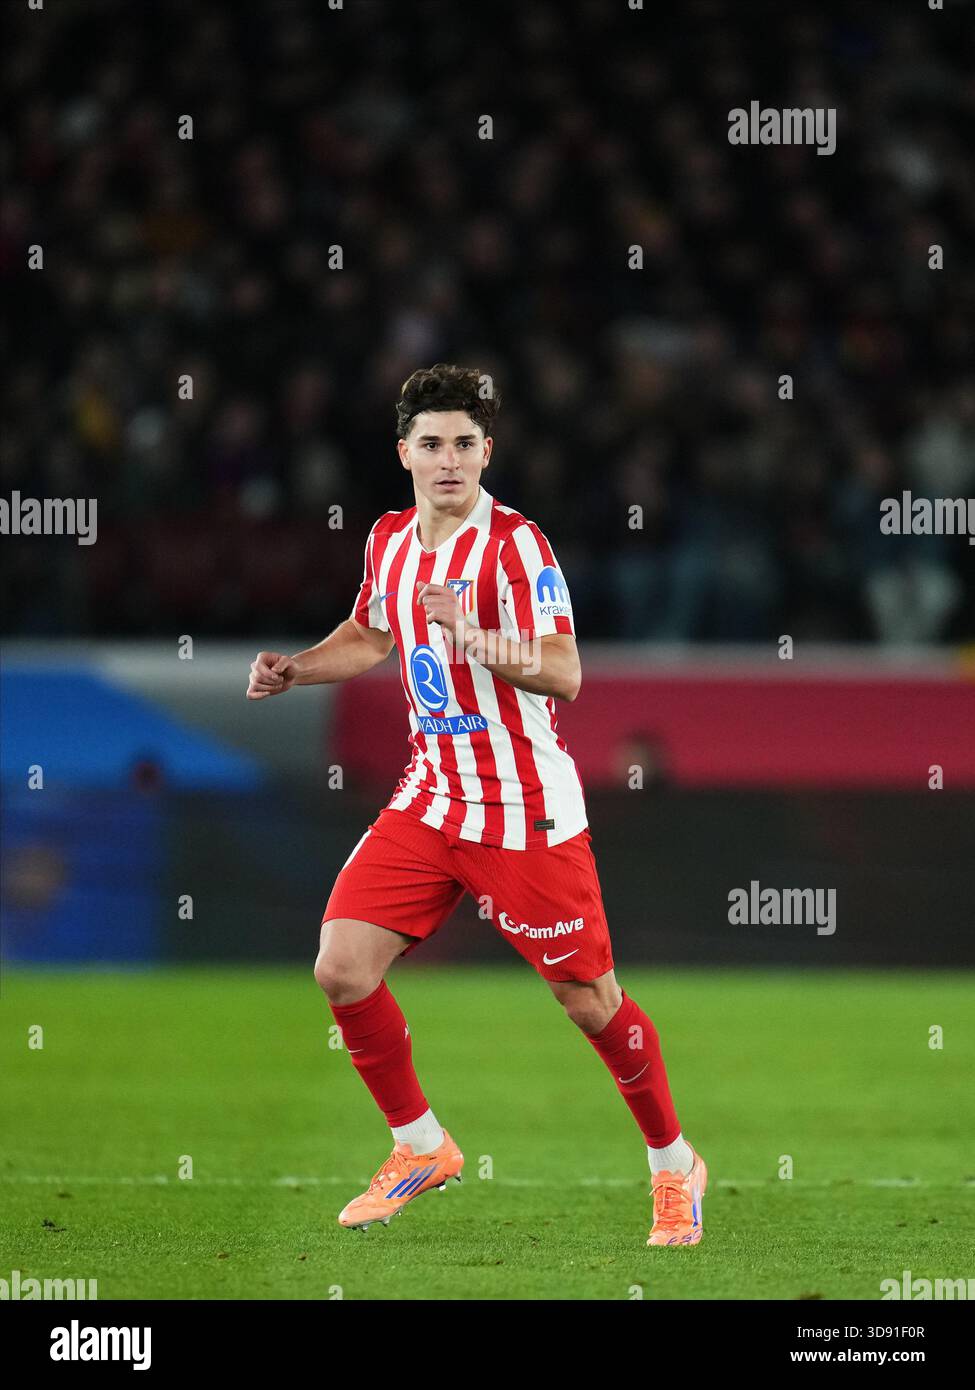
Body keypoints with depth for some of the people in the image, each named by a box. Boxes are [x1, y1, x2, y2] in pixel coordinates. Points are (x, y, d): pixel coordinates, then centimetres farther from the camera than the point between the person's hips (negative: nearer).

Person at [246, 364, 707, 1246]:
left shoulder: (515, 544, -15)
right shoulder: (390, 541, 6)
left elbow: (566, 674, -24)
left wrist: (482, 643, -40)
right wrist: (297, 669, 10)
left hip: (526, 809, -6)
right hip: (431, 798, 6)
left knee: (590, 1001, 0)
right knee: (343, 966, -6)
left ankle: (674, 1166, 21)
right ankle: (421, 1147, 13)